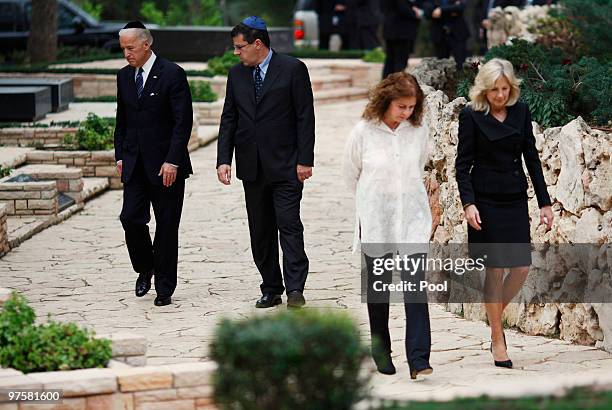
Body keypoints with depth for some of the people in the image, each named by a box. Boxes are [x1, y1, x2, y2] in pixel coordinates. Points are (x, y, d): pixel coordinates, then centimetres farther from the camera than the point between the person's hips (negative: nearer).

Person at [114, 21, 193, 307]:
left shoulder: (172, 74, -9)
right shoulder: (124, 76, 10)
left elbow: (183, 121, -12)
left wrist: (172, 161, -17)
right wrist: (120, 155, 9)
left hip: (166, 164, -5)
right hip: (135, 164, 5)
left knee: (166, 226, 1)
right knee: (131, 218, -5)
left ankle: (164, 288, 9)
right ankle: (145, 268, 20)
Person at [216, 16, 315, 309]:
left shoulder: (293, 69, -5)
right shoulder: (237, 73, 9)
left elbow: (305, 117, -6)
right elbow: (229, 118, 11)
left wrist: (305, 160, -11)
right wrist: (223, 159, 2)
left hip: (285, 164, -5)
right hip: (252, 167, 5)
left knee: (289, 225, -12)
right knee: (260, 231, 7)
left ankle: (295, 288, -13)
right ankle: (271, 290, 13)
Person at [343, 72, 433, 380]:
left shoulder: (420, 131, 0)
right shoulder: (363, 132, -7)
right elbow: (351, 175, 8)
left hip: (412, 219, 1)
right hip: (375, 221, -1)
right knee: (379, 287, 10)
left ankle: (418, 360, -14)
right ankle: (381, 351, 27)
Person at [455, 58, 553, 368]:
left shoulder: (520, 112, 5)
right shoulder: (471, 116, -6)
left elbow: (531, 157, 8)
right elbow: (463, 164, -6)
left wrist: (544, 202, 5)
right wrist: (468, 203, -17)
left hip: (515, 200, 4)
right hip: (486, 201, -4)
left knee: (521, 267, -1)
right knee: (495, 269, -2)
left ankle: (496, 315, 25)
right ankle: (497, 339, 8)